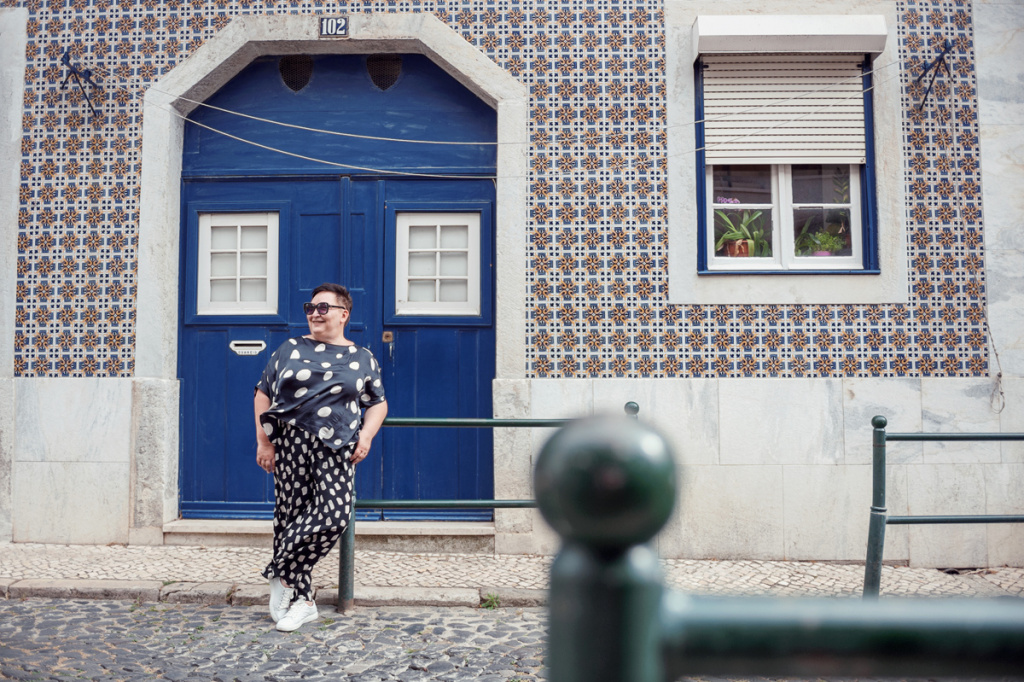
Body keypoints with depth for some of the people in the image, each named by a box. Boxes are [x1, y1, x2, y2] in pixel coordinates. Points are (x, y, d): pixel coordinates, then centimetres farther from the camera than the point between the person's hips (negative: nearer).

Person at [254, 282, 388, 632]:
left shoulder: (363, 358, 13)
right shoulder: (290, 349, 12)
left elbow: (378, 403, 17)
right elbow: (263, 395, 12)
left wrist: (367, 435, -2)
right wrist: (263, 441, 1)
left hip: (335, 448, 0)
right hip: (291, 442, 0)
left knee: (336, 515, -17)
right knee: (290, 514, -1)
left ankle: (281, 573, 3)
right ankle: (302, 600, 12)